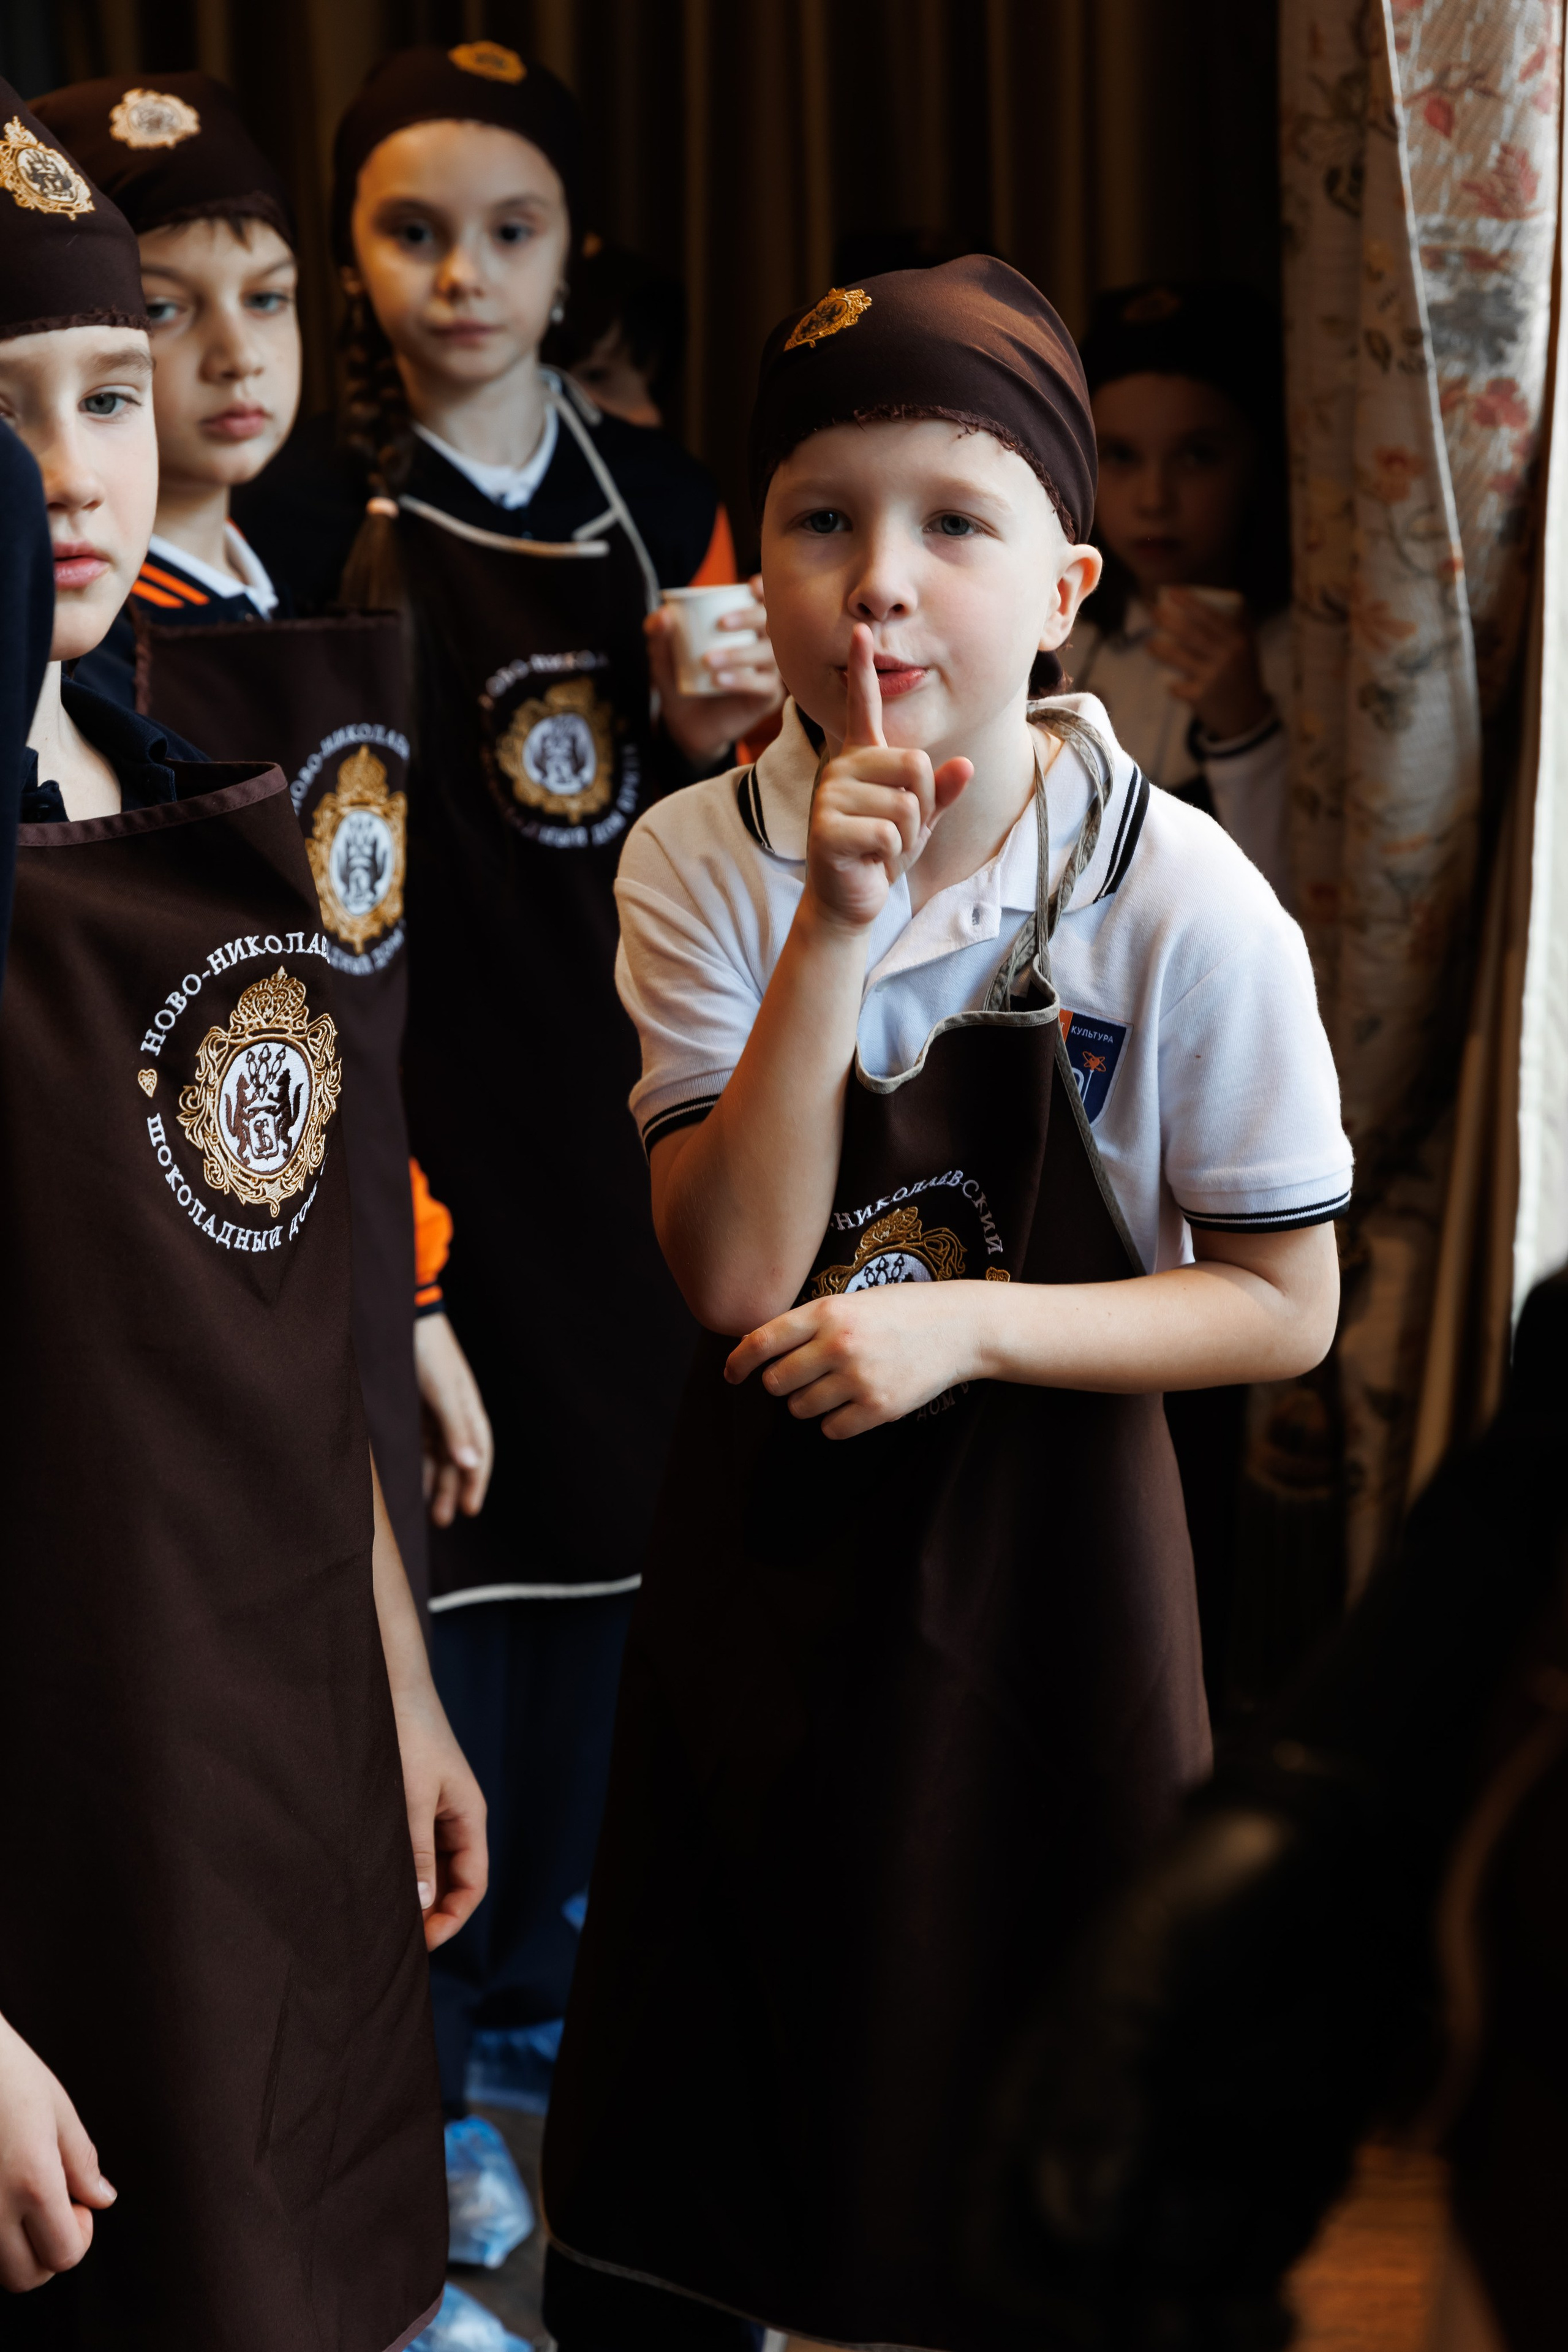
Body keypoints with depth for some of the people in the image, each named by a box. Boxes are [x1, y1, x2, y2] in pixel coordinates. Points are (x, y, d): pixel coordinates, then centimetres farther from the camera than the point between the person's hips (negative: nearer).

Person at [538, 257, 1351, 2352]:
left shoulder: (1182, 902, -14)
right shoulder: (702, 864, -7)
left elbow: (1284, 1303, -8)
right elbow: (737, 1276, -16)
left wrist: (969, 1323, -21)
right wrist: (834, 928, -24)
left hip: (1041, 1567, -2)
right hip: (766, 1549, 2)